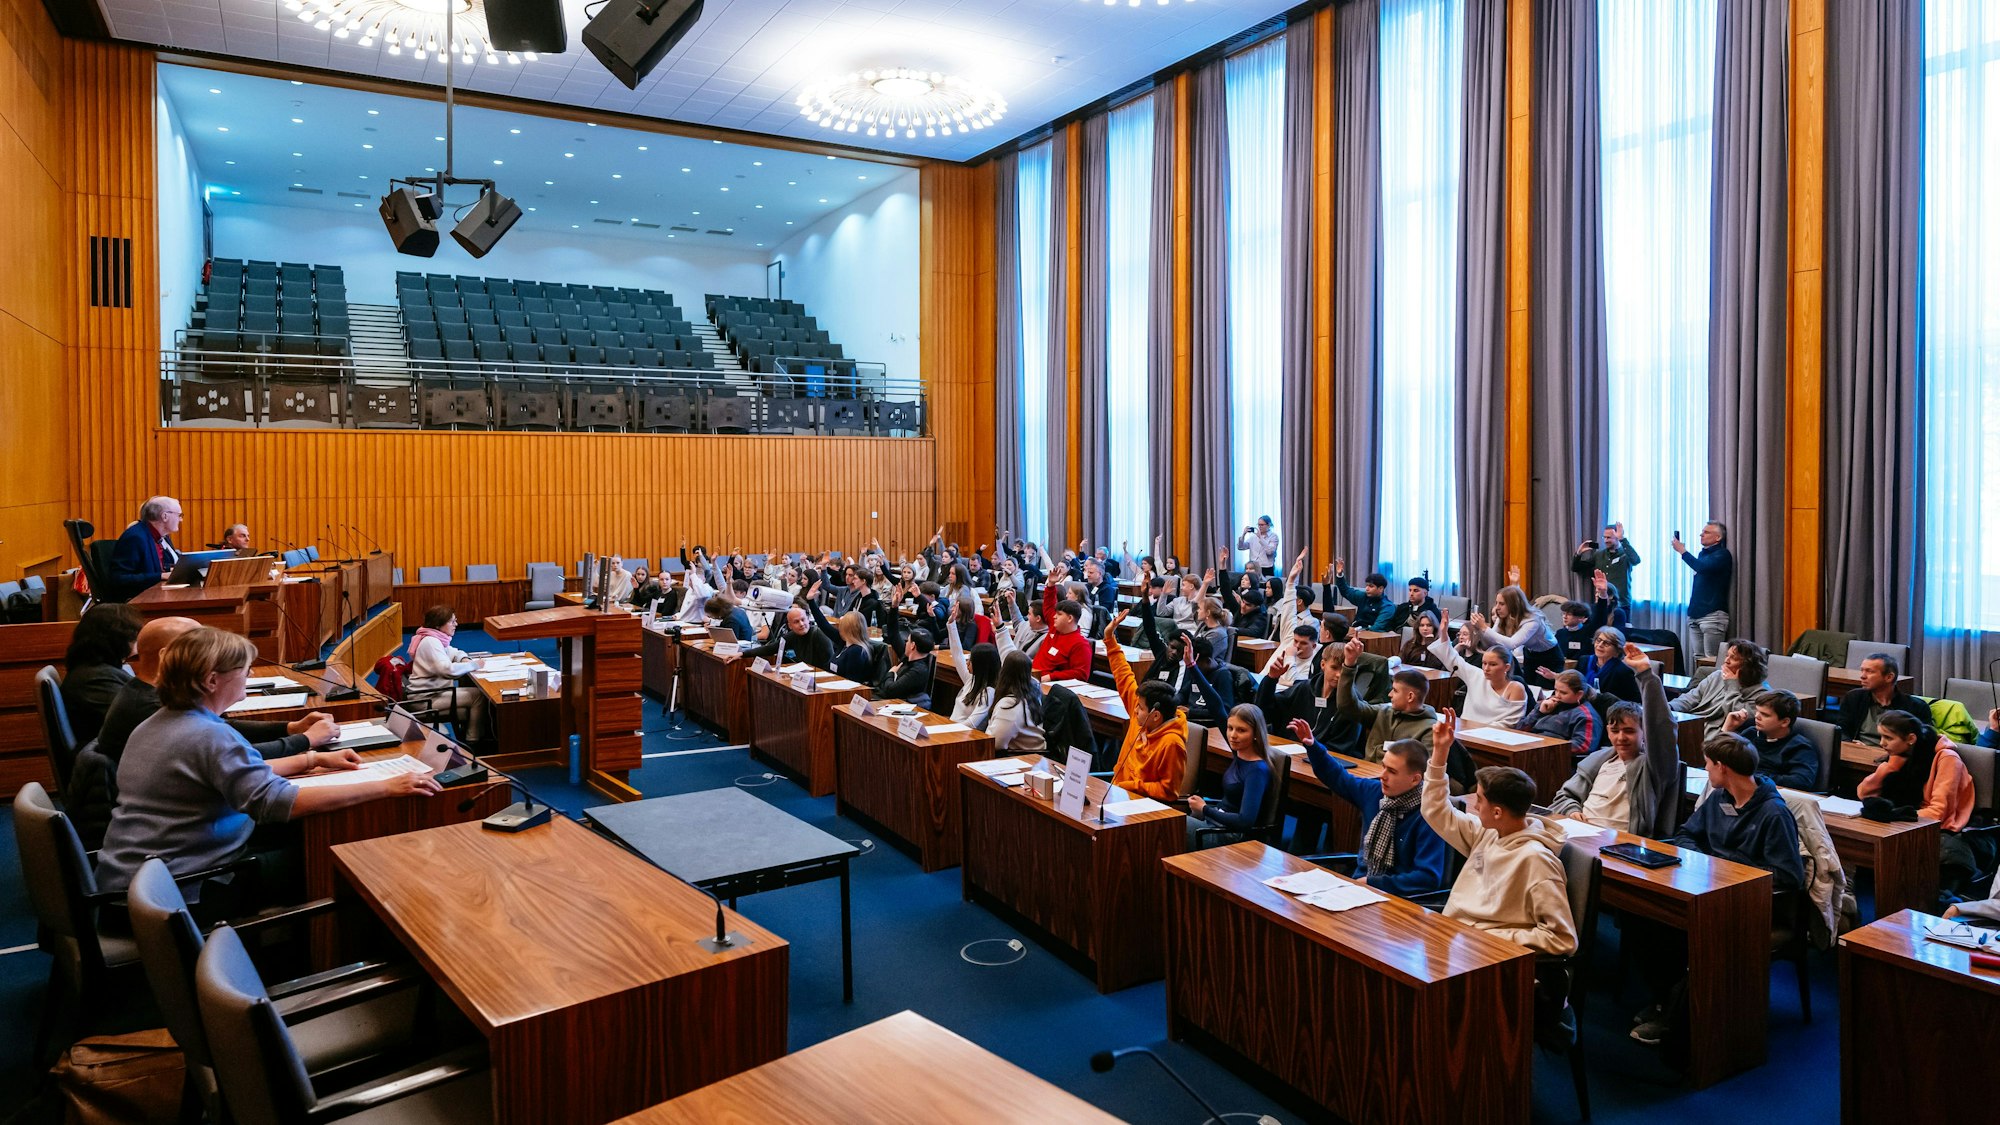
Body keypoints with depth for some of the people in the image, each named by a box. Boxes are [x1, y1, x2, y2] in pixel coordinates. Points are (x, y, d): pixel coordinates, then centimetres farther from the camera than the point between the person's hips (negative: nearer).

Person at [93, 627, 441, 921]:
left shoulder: (154, 725, 9)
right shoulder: (210, 736, -24)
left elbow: (241, 773, 18)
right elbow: (277, 801, -32)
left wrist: (311, 759, 15)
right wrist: (385, 787, -31)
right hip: (178, 895, -10)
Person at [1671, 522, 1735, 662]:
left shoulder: (1722, 554, -5)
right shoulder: (1703, 553, 18)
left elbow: (1703, 567, -22)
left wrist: (1683, 551, -12)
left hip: (1712, 615, -7)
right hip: (1695, 614, 7)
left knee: (1711, 661, -9)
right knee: (1695, 659, 3)